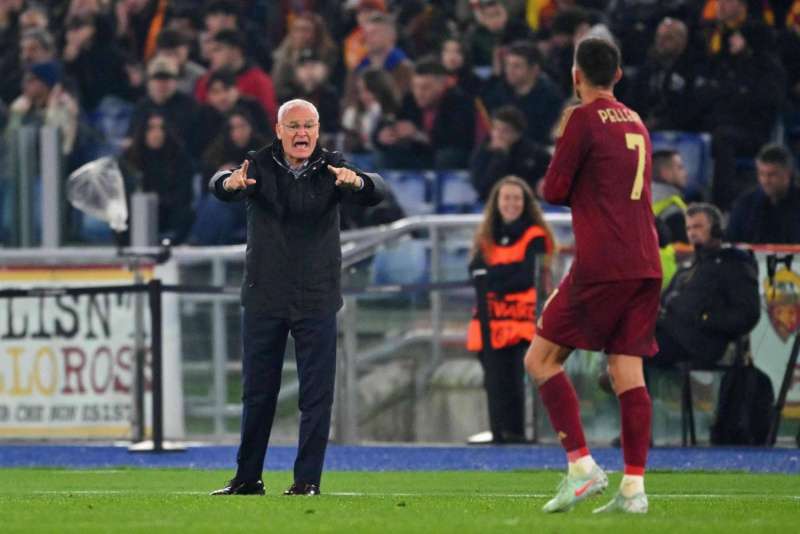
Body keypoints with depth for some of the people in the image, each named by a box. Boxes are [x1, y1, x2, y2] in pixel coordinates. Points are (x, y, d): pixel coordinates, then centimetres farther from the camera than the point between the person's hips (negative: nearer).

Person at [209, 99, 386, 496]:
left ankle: (308, 479, 4)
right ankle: (247, 478, 18)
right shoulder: (259, 167, -4)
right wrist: (230, 183, -47)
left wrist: (356, 183, -44)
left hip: (316, 299, -1)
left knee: (317, 394, -2)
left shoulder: (332, 170, -4)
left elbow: (376, 192, -20)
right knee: (257, 391, 9)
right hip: (264, 296, 1)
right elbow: (220, 185, -22)